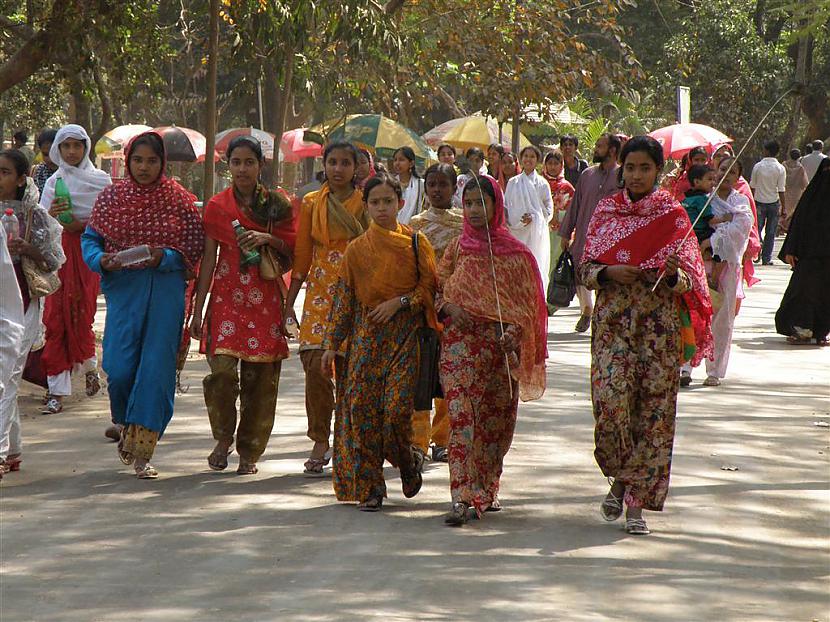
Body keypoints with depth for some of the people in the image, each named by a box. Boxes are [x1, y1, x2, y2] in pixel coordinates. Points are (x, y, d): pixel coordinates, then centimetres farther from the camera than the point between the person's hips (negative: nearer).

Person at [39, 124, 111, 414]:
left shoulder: (101, 180, 4)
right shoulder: (53, 182, 10)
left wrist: (84, 224, -12)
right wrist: (51, 215, -14)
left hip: (89, 252, -2)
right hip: (59, 251, 2)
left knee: (79, 314, -5)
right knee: (57, 316, -5)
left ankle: (88, 365, 26)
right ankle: (57, 391, -4)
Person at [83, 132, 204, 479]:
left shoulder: (178, 200, 3)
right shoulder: (112, 197, 7)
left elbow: (194, 247, 0)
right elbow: (89, 239, 7)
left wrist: (162, 257, -16)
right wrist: (102, 261, -13)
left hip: (166, 291, -1)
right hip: (123, 290, 1)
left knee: (156, 368, -5)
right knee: (119, 368, -7)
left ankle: (142, 452, 0)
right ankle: (127, 429, 24)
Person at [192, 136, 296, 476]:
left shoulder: (278, 204, 8)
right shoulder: (217, 206, 7)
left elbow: (294, 252, 9)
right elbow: (208, 258, 7)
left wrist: (267, 239, -10)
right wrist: (198, 309, 4)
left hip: (265, 299, 1)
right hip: (227, 295, -1)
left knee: (260, 376, -2)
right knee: (222, 367, -17)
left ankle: (250, 451, 11)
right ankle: (223, 438, 5)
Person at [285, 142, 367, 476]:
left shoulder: (366, 205, 6)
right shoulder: (311, 204, 9)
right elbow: (302, 256, 10)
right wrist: (289, 302, 6)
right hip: (321, 291, 1)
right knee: (315, 363, -12)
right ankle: (320, 443, -3)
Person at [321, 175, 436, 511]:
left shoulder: (415, 243, 4)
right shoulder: (357, 249, 7)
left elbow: (429, 287, 3)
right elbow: (343, 298, 8)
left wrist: (399, 302, -11)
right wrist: (332, 344, 5)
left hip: (404, 335, -2)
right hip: (365, 335, 2)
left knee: (396, 408, -12)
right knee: (361, 407, -5)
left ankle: (407, 464, 18)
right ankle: (368, 487, 3)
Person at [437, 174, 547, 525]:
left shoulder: (516, 253, 4)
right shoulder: (458, 248, 9)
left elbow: (526, 303, 4)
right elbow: (437, 289, 14)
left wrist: (514, 333, -12)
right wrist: (448, 308, -7)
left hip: (502, 345, 1)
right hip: (461, 341, 0)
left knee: (496, 420, 6)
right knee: (461, 416, -13)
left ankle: (487, 490, 22)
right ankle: (461, 497, -20)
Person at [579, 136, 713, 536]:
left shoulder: (673, 216, 4)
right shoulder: (606, 211, 8)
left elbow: (690, 281, 3)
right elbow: (585, 269, 9)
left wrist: (673, 275, -20)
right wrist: (609, 273, -12)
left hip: (660, 324, 0)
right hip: (613, 319, 1)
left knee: (654, 409, -3)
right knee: (611, 400, -15)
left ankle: (637, 502, 4)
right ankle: (619, 479, 11)